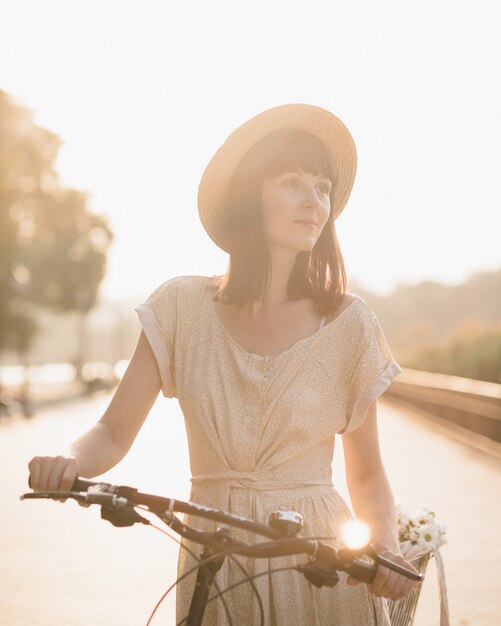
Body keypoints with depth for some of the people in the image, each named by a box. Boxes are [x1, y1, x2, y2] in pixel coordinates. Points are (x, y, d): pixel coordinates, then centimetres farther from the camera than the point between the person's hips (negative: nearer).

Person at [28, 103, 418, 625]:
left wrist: (386, 550, -16)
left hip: (320, 564, 0)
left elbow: (366, 475, 2)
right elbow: (114, 433, -2)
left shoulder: (348, 323, -4)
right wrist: (69, 462, -23)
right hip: (214, 561, 1)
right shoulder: (183, 307, -2)